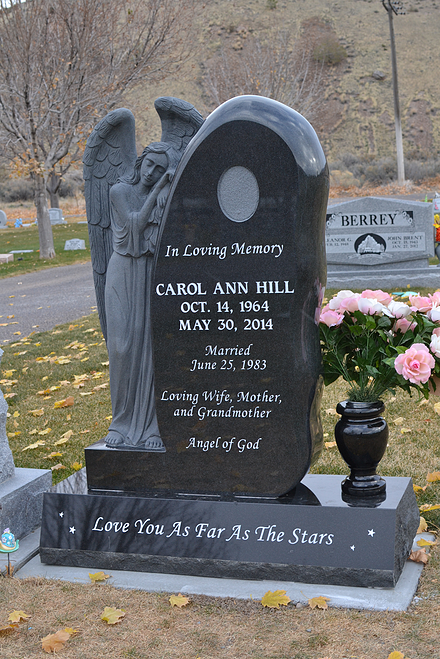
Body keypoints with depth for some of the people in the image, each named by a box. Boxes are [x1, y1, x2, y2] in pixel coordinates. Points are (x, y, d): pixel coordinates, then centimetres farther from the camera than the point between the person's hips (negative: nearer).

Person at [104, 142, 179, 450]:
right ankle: (122, 423, 7)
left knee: (151, 346, -4)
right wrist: (157, 190, -11)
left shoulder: (166, 197, 7)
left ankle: (150, 425, 3)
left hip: (152, 275, 1)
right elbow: (136, 222, -13)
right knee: (123, 346, -4)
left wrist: (167, 186, -12)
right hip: (124, 274, -1)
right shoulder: (120, 191, 1)